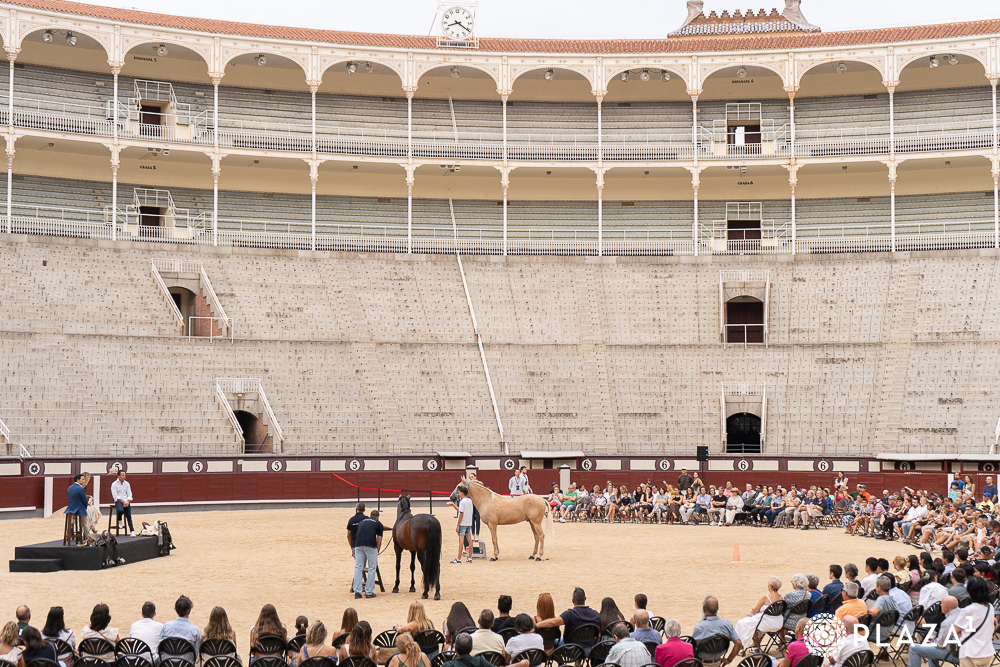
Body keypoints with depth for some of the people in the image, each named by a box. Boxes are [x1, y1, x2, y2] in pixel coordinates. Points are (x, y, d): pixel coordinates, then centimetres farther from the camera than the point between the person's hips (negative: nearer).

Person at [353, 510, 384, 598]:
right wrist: (377, 554, 20)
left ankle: (357, 592, 7)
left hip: (358, 545, 4)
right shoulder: (378, 524, 16)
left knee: (358, 568, 9)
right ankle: (369, 592, 7)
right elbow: (379, 540, 13)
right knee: (372, 568, 6)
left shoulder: (362, 522, 28)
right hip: (371, 545, -3)